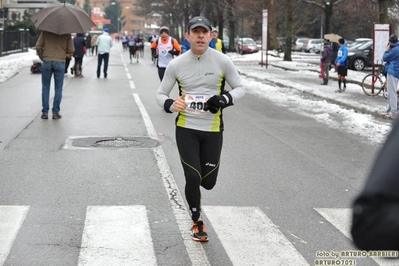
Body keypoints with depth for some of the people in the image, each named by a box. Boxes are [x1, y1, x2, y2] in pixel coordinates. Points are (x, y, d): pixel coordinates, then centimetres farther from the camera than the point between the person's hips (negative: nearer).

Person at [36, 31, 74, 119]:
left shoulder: (45, 32, 0)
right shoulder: (67, 34, -2)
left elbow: (38, 46, -2)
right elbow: (71, 50, -1)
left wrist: (42, 57, 12)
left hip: (47, 62, 1)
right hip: (60, 62, -1)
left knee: (45, 87, 10)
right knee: (58, 88, 8)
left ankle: (45, 113, 8)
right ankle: (55, 113, 7)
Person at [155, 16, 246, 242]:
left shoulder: (222, 61, -6)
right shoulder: (176, 64, -5)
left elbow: (240, 88, 5)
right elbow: (161, 95, 3)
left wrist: (225, 100, -16)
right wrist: (171, 105, -20)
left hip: (213, 129, 1)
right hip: (186, 129, -1)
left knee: (208, 181, 5)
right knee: (193, 178, -7)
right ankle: (197, 222, 18)